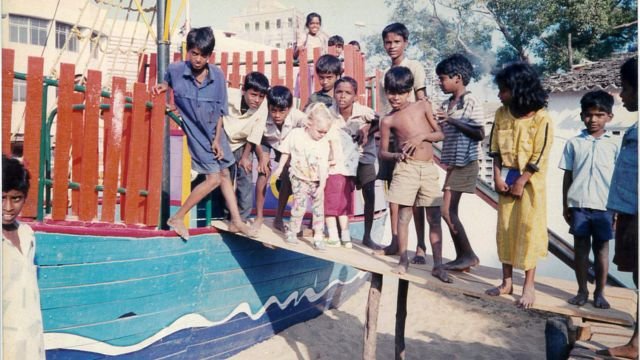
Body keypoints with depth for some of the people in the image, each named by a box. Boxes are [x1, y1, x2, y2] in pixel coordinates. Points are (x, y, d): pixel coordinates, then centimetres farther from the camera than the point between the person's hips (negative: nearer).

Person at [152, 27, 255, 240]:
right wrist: (162, 87, -13)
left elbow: (220, 110, -3)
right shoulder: (175, 70, -14)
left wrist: (217, 139, -6)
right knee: (213, 178, -9)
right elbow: (168, 82, 11)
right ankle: (177, 218, 4)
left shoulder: (217, 75, -10)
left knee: (225, 174, 10)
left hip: (214, 132, 4)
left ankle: (236, 221, 22)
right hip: (195, 132, -4)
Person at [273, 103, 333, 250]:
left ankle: (318, 238, 9)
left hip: (316, 181, 2)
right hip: (299, 178, -2)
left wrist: (322, 185, -17)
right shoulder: (296, 134, -9)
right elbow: (286, 152, 4)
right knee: (300, 205, -9)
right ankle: (292, 232, 11)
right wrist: (280, 167, 7)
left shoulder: (324, 143, -9)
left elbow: (323, 166, -12)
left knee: (319, 207, 1)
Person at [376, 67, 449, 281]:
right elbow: (382, 152, 3)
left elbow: (440, 134, 10)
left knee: (434, 218, 3)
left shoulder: (423, 106, 6)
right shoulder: (388, 120, 1)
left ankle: (438, 265, 10)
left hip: (429, 168, 2)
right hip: (407, 168, -2)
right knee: (404, 215, 0)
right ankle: (403, 260, 15)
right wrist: (396, 156, -18)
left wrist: (422, 136, -9)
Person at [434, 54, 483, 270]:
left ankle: (468, 255, 2)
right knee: (450, 212, 7)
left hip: (464, 164, -8)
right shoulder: (446, 105, 13)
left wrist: (452, 120, -19)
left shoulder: (472, 103, -8)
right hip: (451, 164, 8)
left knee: (447, 211, -10)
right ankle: (462, 257, 15)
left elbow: (480, 134, -15)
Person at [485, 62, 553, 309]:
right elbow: (495, 149, 4)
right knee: (505, 229, 9)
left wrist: (520, 183, -14)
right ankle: (507, 281, 21)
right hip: (506, 179, 5)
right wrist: (497, 177, -5)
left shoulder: (541, 119, -13)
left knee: (528, 231, 0)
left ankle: (529, 286, 12)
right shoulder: (502, 113, 3)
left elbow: (539, 157, -14)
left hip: (530, 181, -5)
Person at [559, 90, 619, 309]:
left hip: (605, 207, 0)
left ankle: (599, 293, 21)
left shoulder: (614, 145, 3)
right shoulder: (574, 143, 4)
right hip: (579, 205, 0)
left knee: (601, 249, 9)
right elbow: (567, 176, 6)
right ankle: (582, 291, 19)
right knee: (581, 248, 7)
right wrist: (565, 205, 4)